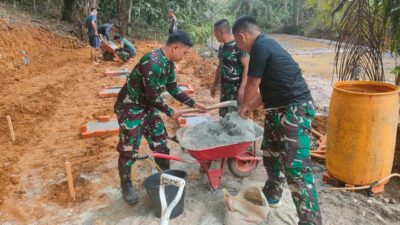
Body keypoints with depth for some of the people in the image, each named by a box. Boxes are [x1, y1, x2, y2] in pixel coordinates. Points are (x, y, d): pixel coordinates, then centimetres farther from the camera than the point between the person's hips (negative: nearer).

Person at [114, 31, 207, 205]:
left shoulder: (168, 62, -1)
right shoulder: (152, 62, -30)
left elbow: (173, 89, 10)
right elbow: (153, 96, -27)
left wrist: (193, 103, 8)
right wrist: (170, 112, -13)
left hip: (148, 106, 9)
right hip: (130, 107, -8)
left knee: (160, 143, 13)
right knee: (129, 148, 2)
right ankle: (126, 185, 22)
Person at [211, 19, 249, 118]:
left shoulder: (238, 46, -15)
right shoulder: (222, 47, 9)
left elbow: (246, 67, -17)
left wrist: (242, 87, -22)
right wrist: (214, 84, 20)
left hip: (236, 88, -8)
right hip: (225, 87, 8)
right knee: (224, 116, 15)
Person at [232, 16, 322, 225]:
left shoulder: (260, 47, -16)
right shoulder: (267, 44, 14)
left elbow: (252, 85, -8)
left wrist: (244, 106, 11)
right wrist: (251, 107, 28)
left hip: (294, 111, -11)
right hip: (279, 109, 11)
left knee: (296, 167, -8)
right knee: (270, 152, 22)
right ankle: (272, 195, 41)